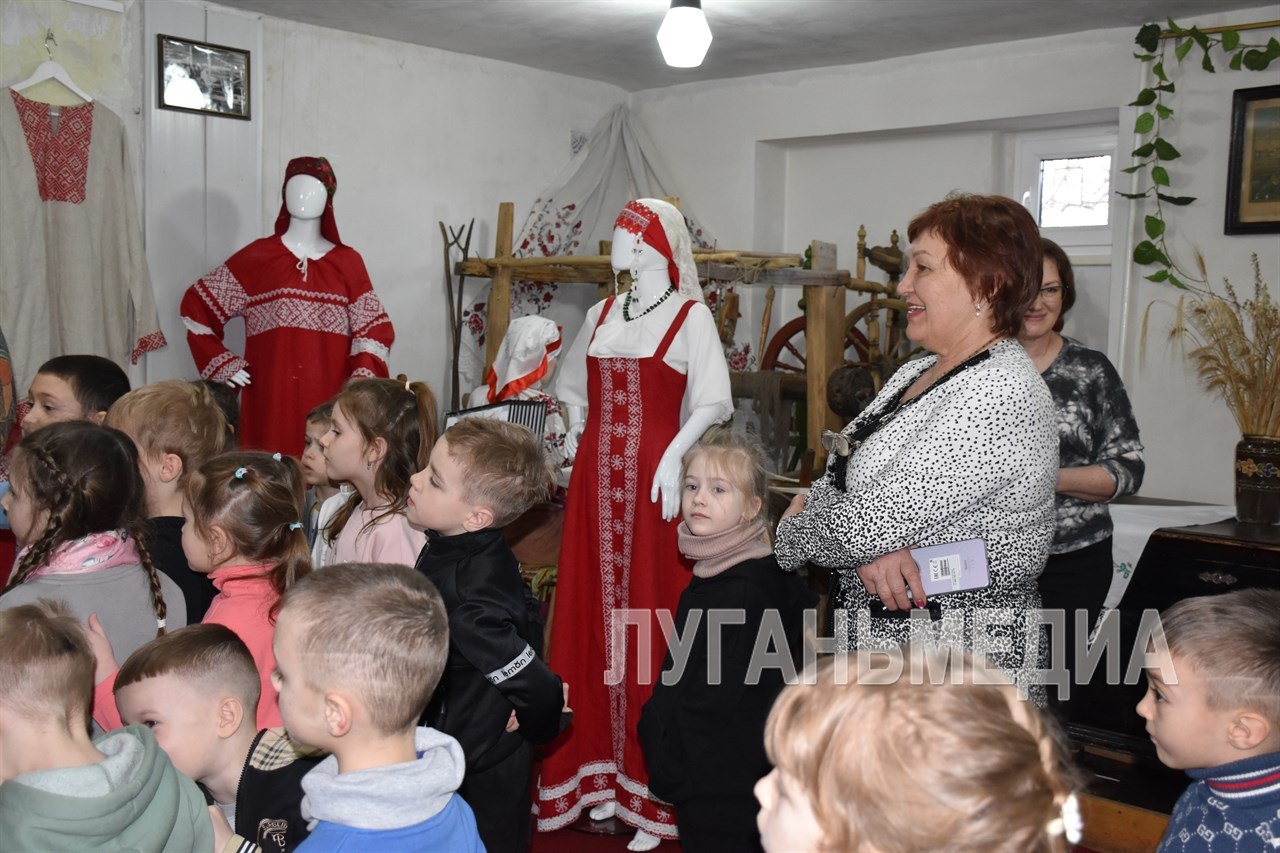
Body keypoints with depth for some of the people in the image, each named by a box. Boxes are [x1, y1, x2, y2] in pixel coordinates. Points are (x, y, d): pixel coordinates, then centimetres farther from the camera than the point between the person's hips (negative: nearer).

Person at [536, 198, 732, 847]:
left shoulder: (690, 316, -2)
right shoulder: (602, 314, 15)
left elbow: (711, 402, -10)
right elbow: (574, 384, 27)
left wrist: (673, 455, -21)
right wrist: (576, 427, 11)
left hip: (653, 476, -6)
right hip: (596, 477, 6)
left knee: (648, 615, -3)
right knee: (592, 610, 6)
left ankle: (649, 786, 6)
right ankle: (603, 769, 18)